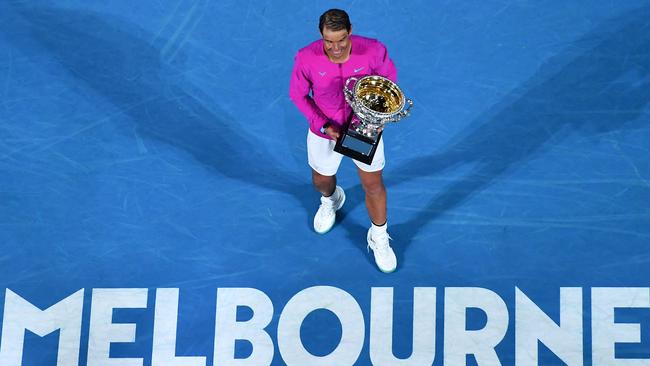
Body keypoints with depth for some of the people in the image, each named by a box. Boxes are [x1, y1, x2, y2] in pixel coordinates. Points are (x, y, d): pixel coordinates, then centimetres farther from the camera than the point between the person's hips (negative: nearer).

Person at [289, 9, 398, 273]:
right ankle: (331, 200, 65)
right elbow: (298, 94, -10)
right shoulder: (307, 58, -28)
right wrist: (323, 125, -20)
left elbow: (389, 77, -6)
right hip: (325, 131, 1)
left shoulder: (373, 50, -28)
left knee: (373, 185, 12)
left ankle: (379, 238, 39)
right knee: (321, 181, 25)